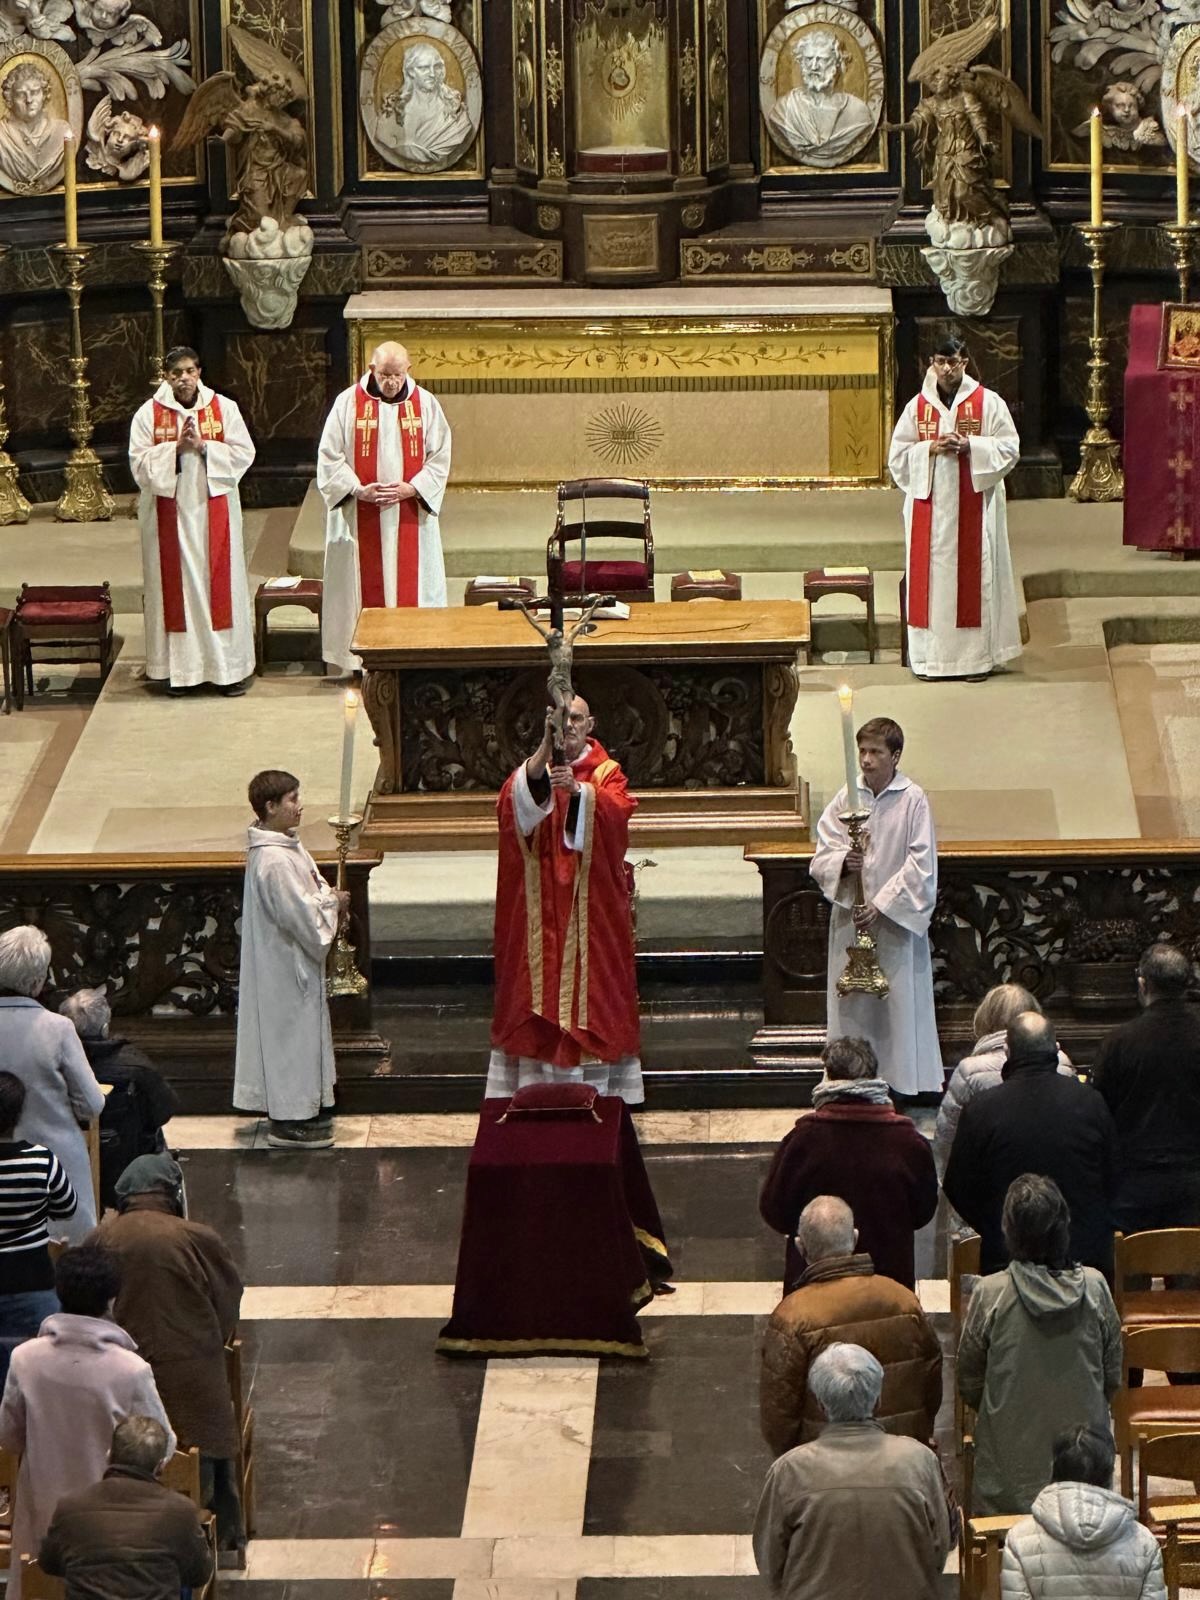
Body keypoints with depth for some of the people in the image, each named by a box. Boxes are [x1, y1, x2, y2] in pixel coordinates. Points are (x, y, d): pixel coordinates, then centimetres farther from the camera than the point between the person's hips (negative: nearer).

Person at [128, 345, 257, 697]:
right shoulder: (149, 414, 0)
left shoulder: (223, 408, 2)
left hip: (213, 511, 1)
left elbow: (243, 453, -3)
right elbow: (140, 463, -6)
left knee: (220, 582, 2)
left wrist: (204, 446, -14)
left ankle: (228, 666, 7)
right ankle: (180, 668, 6)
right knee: (176, 584, 1)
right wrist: (176, 448, -17)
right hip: (169, 513, 0)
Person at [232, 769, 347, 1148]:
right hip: (286, 964, -11)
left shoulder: (284, 846, 6)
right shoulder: (274, 861, -27)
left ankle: (305, 1109, 30)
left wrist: (329, 897, -1)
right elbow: (299, 915, -26)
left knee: (301, 1029, 19)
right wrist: (333, 902, -12)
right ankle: (289, 1123, 9)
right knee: (291, 1030, -1)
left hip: (293, 959, 11)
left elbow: (306, 888, 17)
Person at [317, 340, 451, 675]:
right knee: (366, 583, 1)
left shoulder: (425, 404, 2)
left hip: (410, 515, 1)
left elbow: (440, 456, 3)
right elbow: (330, 456, -2)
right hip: (361, 517, -1)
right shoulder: (348, 403, -1)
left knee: (411, 584, 2)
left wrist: (411, 488, -12)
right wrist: (358, 490, -14)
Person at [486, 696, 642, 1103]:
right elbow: (518, 797, -18)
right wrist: (547, 744, -33)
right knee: (542, 986, -2)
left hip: (592, 910, -1)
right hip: (542, 909, 1)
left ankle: (596, 1091, 2)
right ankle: (539, 1085, 0)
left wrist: (577, 790, -35)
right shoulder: (534, 767, 7)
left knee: (593, 988, -1)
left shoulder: (607, 774, 5)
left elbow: (616, 811, -17)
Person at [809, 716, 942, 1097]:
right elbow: (821, 858, 4)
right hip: (850, 919, 3)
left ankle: (903, 1078, 8)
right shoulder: (846, 799, 1)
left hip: (898, 921, -3)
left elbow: (921, 866, -10)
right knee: (852, 1004, 6)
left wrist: (882, 905, -14)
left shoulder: (913, 800, -8)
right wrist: (842, 862, -19)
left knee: (901, 1004, 0)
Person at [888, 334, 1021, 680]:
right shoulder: (917, 407, 7)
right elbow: (898, 456, 5)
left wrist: (969, 446, -16)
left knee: (973, 574, -1)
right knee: (931, 576, 0)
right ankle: (931, 656, 3)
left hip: (974, 505, -2)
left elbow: (1009, 449, -2)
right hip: (930, 506, 2)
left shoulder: (988, 403, 1)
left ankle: (976, 656, 3)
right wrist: (931, 449, -12)